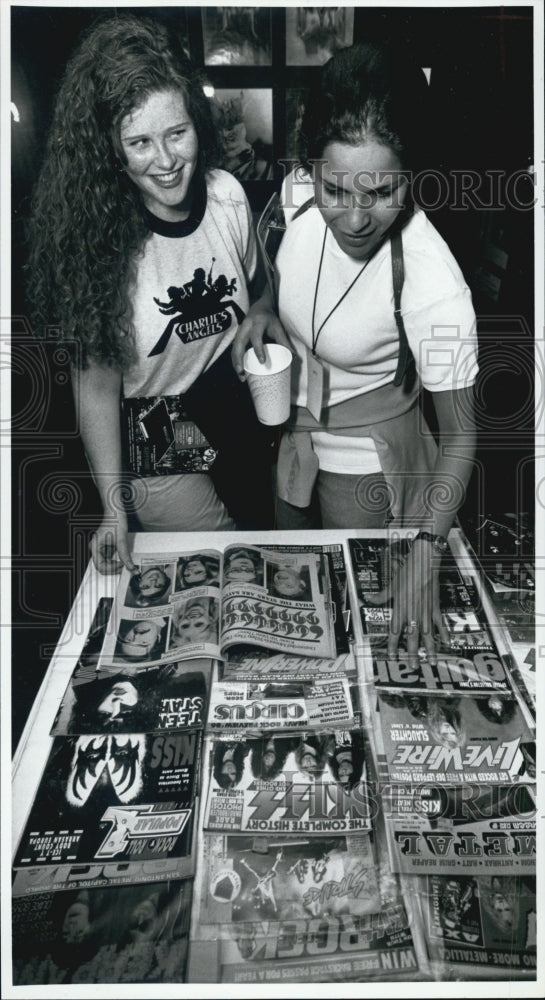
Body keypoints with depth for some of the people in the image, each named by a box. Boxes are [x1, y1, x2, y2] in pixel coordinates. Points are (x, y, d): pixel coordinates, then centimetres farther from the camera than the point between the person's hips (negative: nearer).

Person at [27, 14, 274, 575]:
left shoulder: (227, 196, -10)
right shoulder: (95, 235, -22)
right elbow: (95, 385, -17)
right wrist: (113, 508, -17)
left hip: (233, 410, 4)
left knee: (262, 536, 22)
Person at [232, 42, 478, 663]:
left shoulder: (433, 286, -36)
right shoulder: (299, 194, -20)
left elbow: (458, 433, -26)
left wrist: (425, 551, -34)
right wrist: (265, 306, -16)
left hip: (364, 457, -5)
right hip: (291, 426, 5)